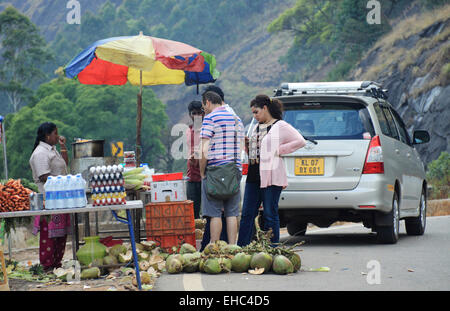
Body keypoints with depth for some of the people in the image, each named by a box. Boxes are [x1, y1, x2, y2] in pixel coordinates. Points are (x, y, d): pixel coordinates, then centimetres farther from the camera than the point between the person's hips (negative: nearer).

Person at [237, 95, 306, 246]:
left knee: (270, 215, -3)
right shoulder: (257, 127, 19)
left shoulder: (280, 126, -5)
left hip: (271, 177, -8)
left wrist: (279, 150, -12)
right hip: (253, 177, 8)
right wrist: (247, 146, 7)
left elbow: (300, 141, -12)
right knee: (247, 214, 4)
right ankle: (241, 248, 5)